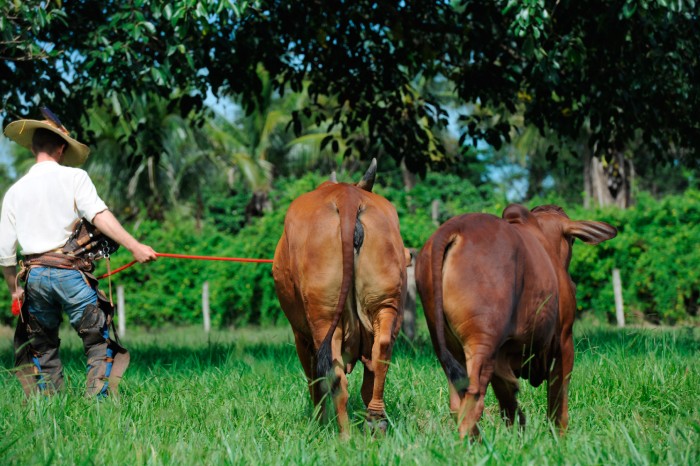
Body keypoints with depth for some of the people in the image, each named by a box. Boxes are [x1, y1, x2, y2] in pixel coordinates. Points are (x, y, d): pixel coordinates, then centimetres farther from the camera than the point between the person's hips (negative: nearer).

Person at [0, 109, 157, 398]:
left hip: (34, 276, 4)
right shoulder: (74, 177, 1)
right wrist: (134, 246, -19)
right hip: (70, 273, -4)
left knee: (42, 349, 16)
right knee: (99, 344, 2)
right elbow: (99, 215, -15)